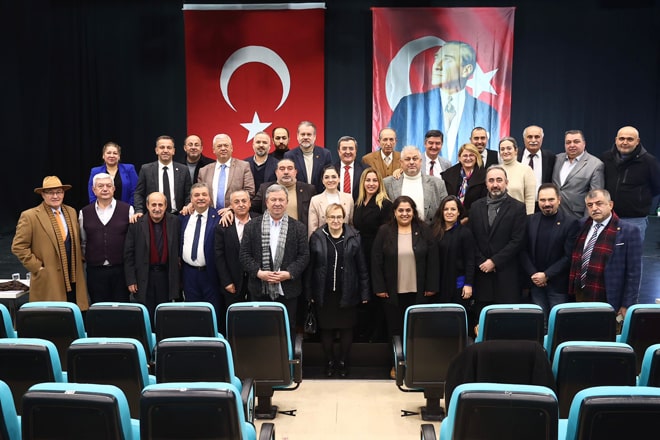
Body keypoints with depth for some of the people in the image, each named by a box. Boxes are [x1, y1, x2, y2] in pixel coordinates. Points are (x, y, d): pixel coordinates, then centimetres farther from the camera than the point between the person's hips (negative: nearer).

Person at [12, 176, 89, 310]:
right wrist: (37, 267, -9)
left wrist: (80, 260, 10)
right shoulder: (29, 216, -5)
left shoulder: (71, 212, 12)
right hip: (48, 282, -5)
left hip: (74, 279, 5)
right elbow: (18, 247, -6)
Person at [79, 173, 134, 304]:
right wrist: (87, 258, 14)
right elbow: (82, 242, 18)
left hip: (121, 269, -2)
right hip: (95, 271, 2)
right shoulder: (84, 213, 7)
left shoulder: (127, 210, 0)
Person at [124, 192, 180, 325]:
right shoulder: (137, 224, -4)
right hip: (144, 277, -1)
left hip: (166, 276, 1)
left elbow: (178, 250, 8)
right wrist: (131, 280, -5)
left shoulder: (175, 222, 0)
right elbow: (129, 254, -2)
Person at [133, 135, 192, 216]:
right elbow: (139, 194, 6)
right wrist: (139, 211, -9)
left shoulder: (183, 169, 6)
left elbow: (188, 194, 8)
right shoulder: (146, 169, 5)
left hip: (177, 216, 1)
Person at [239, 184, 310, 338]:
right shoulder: (252, 226, 4)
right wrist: (258, 272, -12)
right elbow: (244, 254, 2)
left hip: (288, 291, 0)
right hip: (259, 290, 0)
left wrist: (289, 273, -13)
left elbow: (304, 255, 1)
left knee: (288, 330, 8)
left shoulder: (298, 228, 4)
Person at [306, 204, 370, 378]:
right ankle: (329, 362, 26)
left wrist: (364, 293, -2)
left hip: (347, 293, 0)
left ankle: (343, 362, 27)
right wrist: (309, 292, 0)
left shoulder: (354, 237, -1)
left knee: (347, 329, 9)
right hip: (324, 293, 0)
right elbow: (310, 267, 2)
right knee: (326, 329, 8)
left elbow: (362, 267, 0)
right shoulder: (317, 237, -1)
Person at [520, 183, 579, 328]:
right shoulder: (530, 220, 8)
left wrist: (546, 275, -11)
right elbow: (523, 251, 6)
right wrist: (533, 274, -6)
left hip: (558, 285, -3)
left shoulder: (570, 222, -4)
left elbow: (569, 256, -8)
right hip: (535, 283, 3)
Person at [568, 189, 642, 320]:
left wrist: (627, 305, -9)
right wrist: (571, 292, 11)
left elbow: (633, 272, -8)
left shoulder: (628, 231, -9)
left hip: (606, 302, -4)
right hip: (578, 296, 4)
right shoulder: (582, 226, 6)